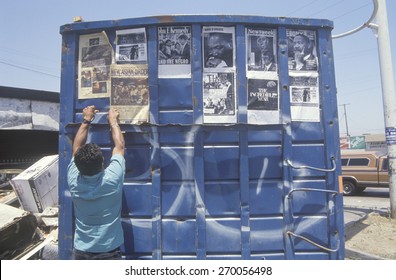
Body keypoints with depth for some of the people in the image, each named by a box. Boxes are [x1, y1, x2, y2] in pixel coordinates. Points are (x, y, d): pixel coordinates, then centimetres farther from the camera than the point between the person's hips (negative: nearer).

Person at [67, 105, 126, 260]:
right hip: (109, 253, -3)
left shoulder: (74, 181, -10)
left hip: (81, 253, 4)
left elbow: (76, 147, 6)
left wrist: (86, 121, 14)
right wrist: (113, 121, 10)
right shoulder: (112, 179, -18)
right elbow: (120, 145, -3)